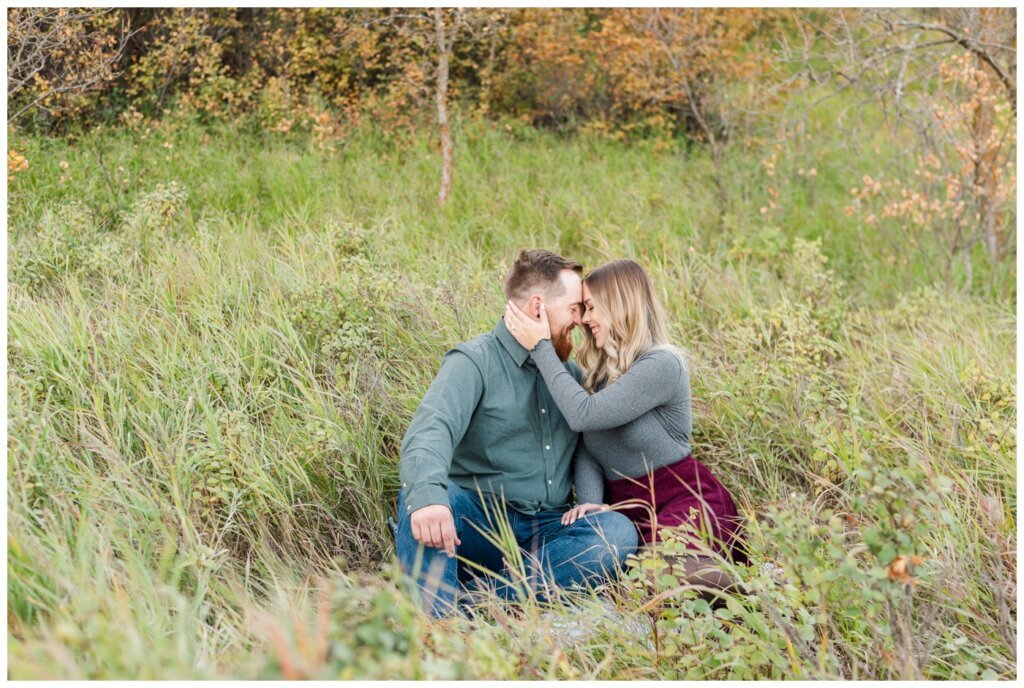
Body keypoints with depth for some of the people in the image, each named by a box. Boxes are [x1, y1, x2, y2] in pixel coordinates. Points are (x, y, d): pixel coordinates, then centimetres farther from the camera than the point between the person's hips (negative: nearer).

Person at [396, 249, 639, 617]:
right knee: (421, 495, -34)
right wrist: (427, 495, -44)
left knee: (619, 531, -25)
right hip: (477, 520, -4)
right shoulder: (474, 362, -4)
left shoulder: (570, 372, 17)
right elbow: (430, 432, -22)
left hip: (546, 530, 5)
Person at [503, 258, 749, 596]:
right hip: (626, 505, 8)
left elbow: (583, 415, -22)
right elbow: (587, 449, 3)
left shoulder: (662, 365, -14)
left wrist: (541, 347, -17)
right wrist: (590, 501, -17)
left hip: (686, 500, -8)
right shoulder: (599, 371, 12)